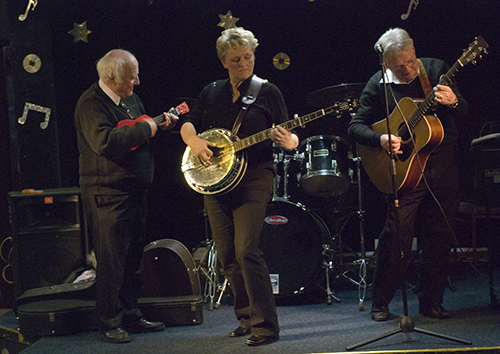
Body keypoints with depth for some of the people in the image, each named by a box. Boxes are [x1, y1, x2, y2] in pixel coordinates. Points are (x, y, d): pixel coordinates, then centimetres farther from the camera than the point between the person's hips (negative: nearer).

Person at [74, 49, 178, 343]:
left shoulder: (130, 98, 13)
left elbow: (143, 133, 26)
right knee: (112, 263, -2)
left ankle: (131, 316, 26)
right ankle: (110, 324, 8)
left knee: (134, 259, 15)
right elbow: (104, 142, -30)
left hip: (136, 191, 9)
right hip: (108, 195, -9)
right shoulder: (91, 104, -15)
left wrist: (162, 123, 7)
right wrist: (144, 128, -23)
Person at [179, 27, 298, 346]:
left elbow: (289, 135, 0)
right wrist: (194, 141, -7)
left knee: (246, 250, -15)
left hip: (253, 178, -5)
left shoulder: (267, 92, 1)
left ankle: (265, 325, -10)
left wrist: (289, 141, -23)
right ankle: (246, 317, 21)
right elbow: (188, 124, 15)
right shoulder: (211, 92, 13)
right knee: (227, 255, 7)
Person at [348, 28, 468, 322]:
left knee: (440, 237, 5)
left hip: (444, 168, 3)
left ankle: (430, 300, 19)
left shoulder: (436, 69, 3)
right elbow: (355, 126, -1)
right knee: (396, 234, -7)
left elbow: (464, 113, 3)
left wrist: (453, 102, -21)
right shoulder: (378, 85, -2)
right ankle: (381, 302, 7)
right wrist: (381, 139, -20)